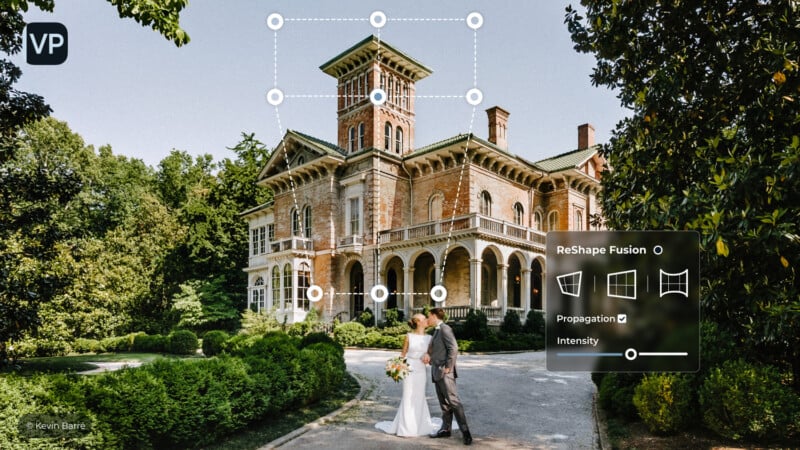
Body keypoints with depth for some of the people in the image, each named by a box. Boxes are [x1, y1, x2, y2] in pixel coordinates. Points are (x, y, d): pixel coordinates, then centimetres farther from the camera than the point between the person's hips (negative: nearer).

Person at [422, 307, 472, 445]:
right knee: (444, 403, 13)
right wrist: (428, 354, -1)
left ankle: (465, 431, -6)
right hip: (437, 372, 9)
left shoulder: (445, 329, -12)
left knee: (453, 401, -9)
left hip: (445, 372, -9)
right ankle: (446, 429, 19)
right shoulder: (437, 331, 17)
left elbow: (454, 348, -19)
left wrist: (448, 367, -18)